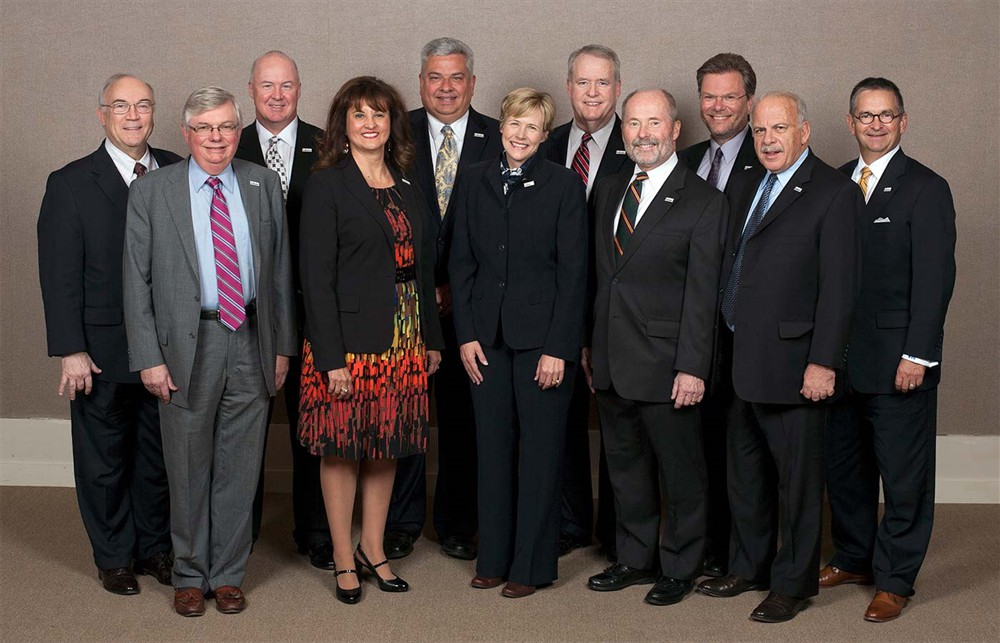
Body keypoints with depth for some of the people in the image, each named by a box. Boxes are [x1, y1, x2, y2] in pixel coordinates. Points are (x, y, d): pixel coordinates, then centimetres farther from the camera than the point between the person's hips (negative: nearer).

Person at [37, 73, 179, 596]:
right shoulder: (71, 184, -4)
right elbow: (59, 275, -7)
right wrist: (71, 351, -12)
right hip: (102, 352, -3)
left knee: (159, 454, 14)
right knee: (104, 460, 9)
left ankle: (155, 547, 30)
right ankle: (114, 557, 25)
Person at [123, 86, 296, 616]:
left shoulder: (263, 185, 6)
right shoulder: (151, 191, -1)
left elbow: (280, 270, 9)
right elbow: (137, 281, -2)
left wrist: (282, 345, 6)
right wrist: (148, 357, -7)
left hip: (251, 343, 2)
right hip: (187, 344, -2)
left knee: (239, 469, 10)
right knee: (188, 469, 9)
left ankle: (228, 574, 24)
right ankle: (190, 575, 25)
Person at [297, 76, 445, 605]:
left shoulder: (406, 188, 11)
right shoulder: (327, 185, -7)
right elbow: (316, 275, -12)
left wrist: (431, 339, 10)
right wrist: (331, 357, -17)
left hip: (402, 341, 6)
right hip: (349, 340, -5)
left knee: (387, 447, 11)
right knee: (342, 449, 4)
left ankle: (373, 549, 24)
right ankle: (343, 560, 15)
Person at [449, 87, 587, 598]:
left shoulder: (564, 185, -3)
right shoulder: (474, 182, 8)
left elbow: (573, 272, -6)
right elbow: (461, 263, 9)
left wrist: (559, 347, -11)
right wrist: (466, 334, 1)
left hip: (542, 337, -3)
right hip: (488, 335, 4)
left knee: (540, 450, 3)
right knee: (492, 449, 10)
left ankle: (532, 564, 13)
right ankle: (494, 557, 21)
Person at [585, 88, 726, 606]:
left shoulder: (702, 201, -8)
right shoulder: (608, 192, 11)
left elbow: (702, 294, -12)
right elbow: (600, 276, 13)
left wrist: (692, 368, -16)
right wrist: (592, 347, 10)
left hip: (665, 364, -6)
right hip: (611, 362, 6)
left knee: (680, 473, 7)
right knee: (625, 466, 17)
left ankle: (679, 567, 21)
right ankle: (635, 558, 31)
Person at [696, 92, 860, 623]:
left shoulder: (834, 193, -9)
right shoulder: (751, 186, 14)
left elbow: (838, 286, -14)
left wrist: (822, 362, -18)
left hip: (791, 364, -7)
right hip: (740, 360, 8)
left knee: (797, 478, 5)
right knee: (745, 471, 18)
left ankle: (794, 583, 18)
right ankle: (748, 567, 34)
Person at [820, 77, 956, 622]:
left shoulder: (926, 189, -6)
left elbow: (935, 278, -11)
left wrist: (917, 354, -16)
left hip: (897, 359, -5)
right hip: (841, 354, 6)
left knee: (903, 474, 3)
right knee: (843, 464, 15)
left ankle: (895, 579, 15)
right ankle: (853, 558, 31)